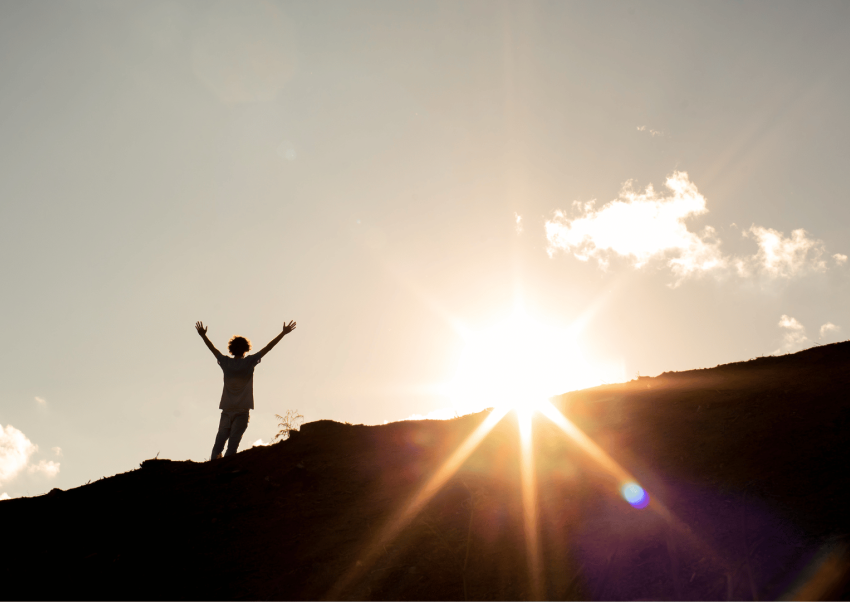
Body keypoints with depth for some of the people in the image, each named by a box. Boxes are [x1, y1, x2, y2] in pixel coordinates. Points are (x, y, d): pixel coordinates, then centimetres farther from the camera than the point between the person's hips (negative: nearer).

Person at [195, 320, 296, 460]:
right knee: (234, 440, -7)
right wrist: (283, 333, 1)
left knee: (220, 438, 4)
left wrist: (203, 335, 31)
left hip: (226, 410, 3)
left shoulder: (226, 362, 5)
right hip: (242, 410, -3)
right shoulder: (249, 362, -2)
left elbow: (213, 348, 18)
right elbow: (267, 348, -1)